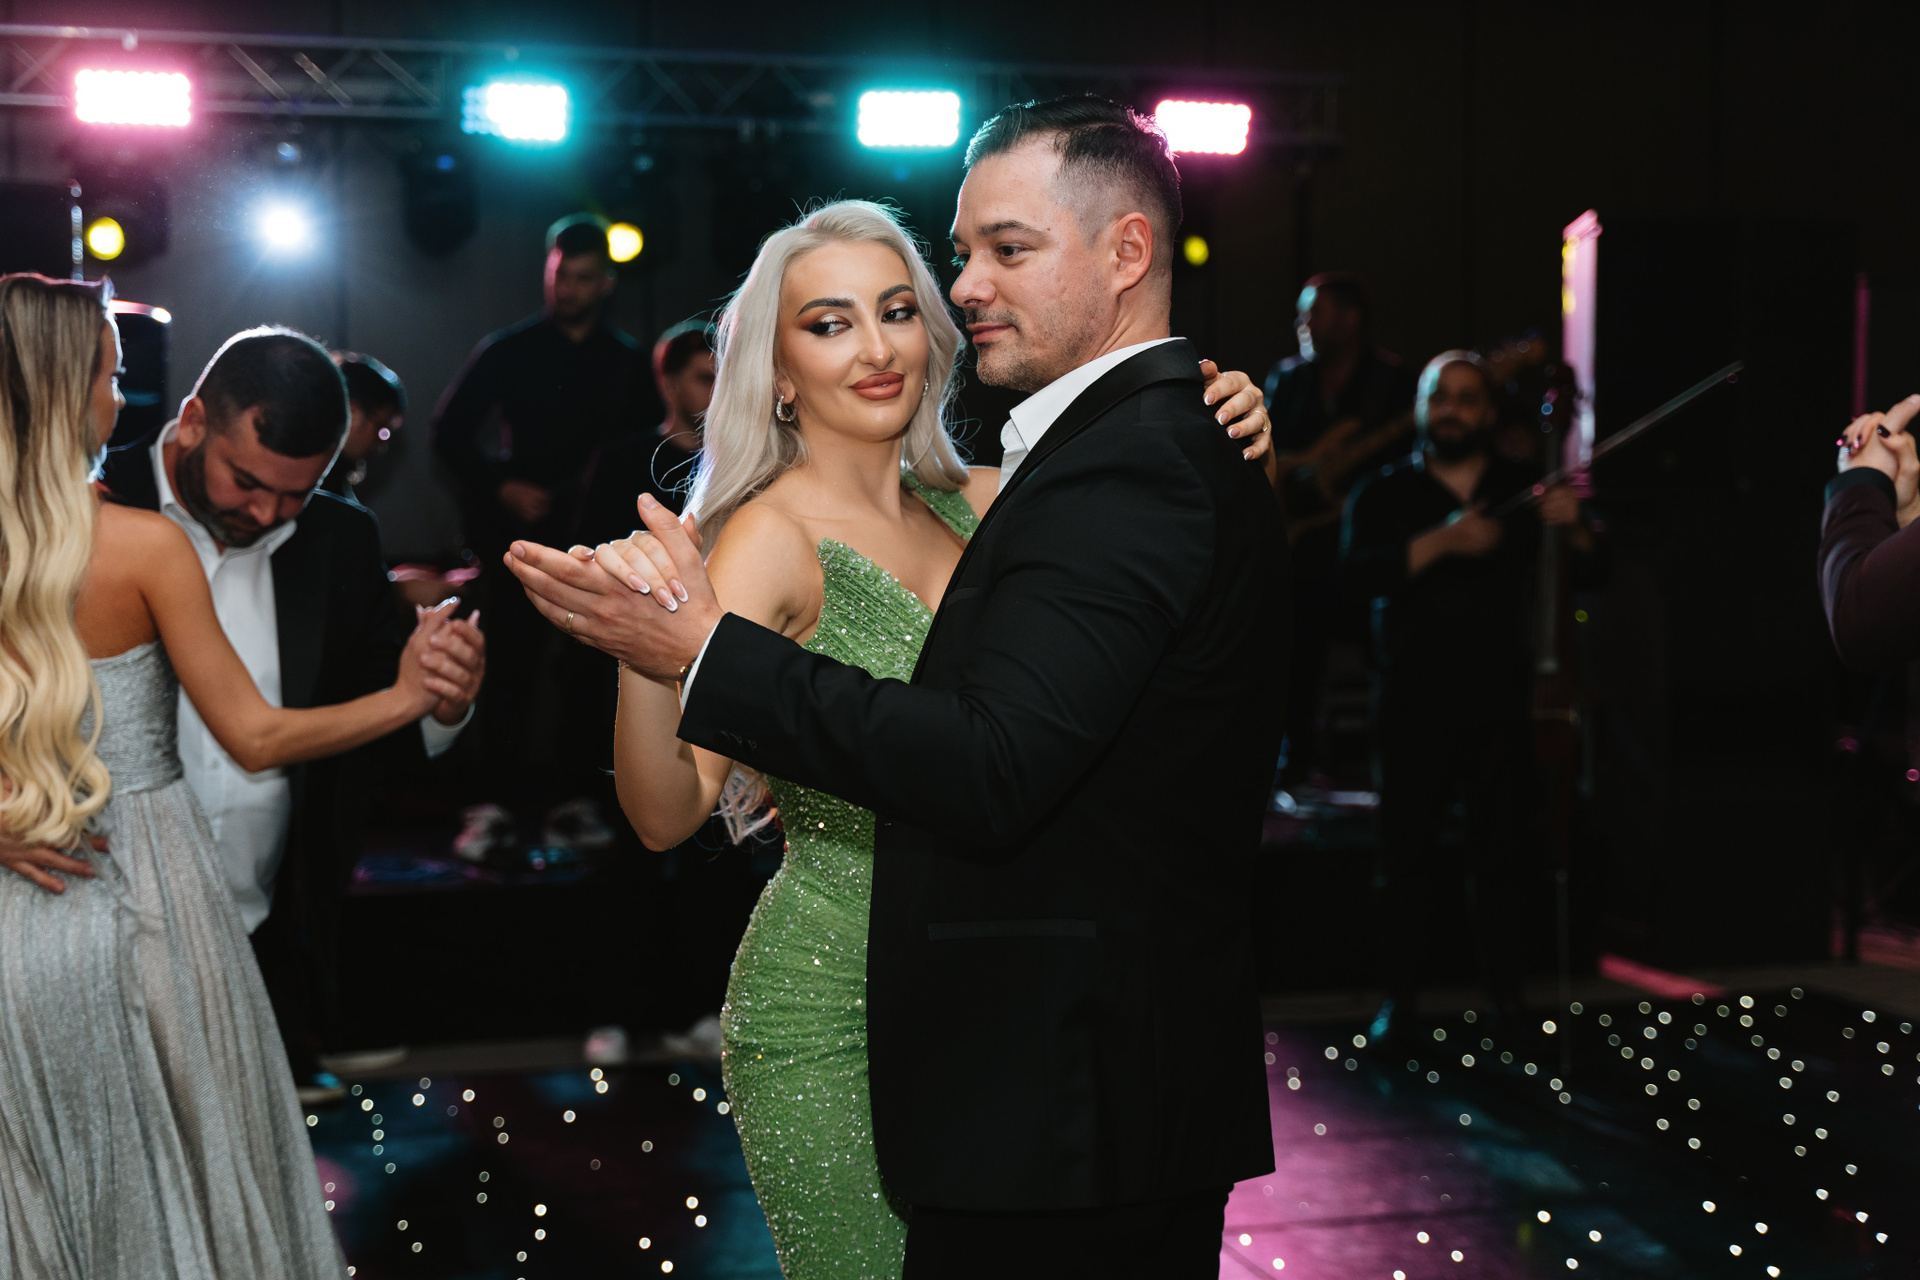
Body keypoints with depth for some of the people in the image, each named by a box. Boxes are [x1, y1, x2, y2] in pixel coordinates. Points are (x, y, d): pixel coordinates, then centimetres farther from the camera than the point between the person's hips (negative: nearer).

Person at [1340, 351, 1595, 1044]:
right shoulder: (1383, 494, 6)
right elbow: (1359, 573, -12)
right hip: (1413, 702, -1)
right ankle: (1398, 998, 6)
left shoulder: (1524, 489, 11)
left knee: (1502, 853, 2)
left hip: (1501, 704, 1)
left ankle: (1505, 989, 14)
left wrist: (1573, 529, -17)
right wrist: (1443, 540, -26)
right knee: (1407, 855, -2)